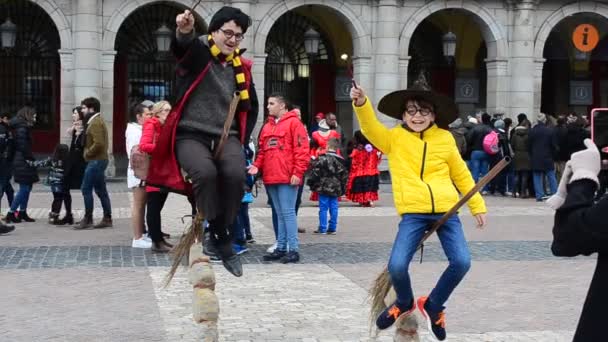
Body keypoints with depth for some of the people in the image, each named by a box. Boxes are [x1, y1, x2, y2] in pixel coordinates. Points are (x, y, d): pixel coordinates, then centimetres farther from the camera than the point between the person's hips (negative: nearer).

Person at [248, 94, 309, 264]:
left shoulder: (293, 122, -4)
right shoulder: (267, 127, 19)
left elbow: (302, 149, -10)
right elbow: (262, 150, 21)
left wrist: (298, 172, -16)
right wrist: (257, 165, 3)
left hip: (287, 178, -7)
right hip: (270, 178, 7)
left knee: (288, 212, -8)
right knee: (280, 214, 11)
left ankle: (293, 250, -5)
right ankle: (281, 248, 16)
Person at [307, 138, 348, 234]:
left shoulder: (322, 158, -10)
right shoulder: (341, 160, 7)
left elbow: (315, 172, -11)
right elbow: (345, 176, 11)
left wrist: (312, 184, 0)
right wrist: (342, 189, 18)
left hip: (324, 188, -4)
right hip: (336, 189, 4)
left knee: (323, 208, 0)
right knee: (333, 207, 9)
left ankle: (322, 228, 2)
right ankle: (332, 228, 12)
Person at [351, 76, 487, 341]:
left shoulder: (445, 138, 9)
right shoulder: (393, 138, 5)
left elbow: (461, 175, 17)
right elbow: (370, 128, -14)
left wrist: (477, 206, 20)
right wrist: (361, 104, -32)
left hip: (446, 211, 2)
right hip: (413, 213, -2)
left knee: (461, 262, -12)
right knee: (396, 265, -16)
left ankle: (432, 305, 16)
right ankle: (405, 302, 20)